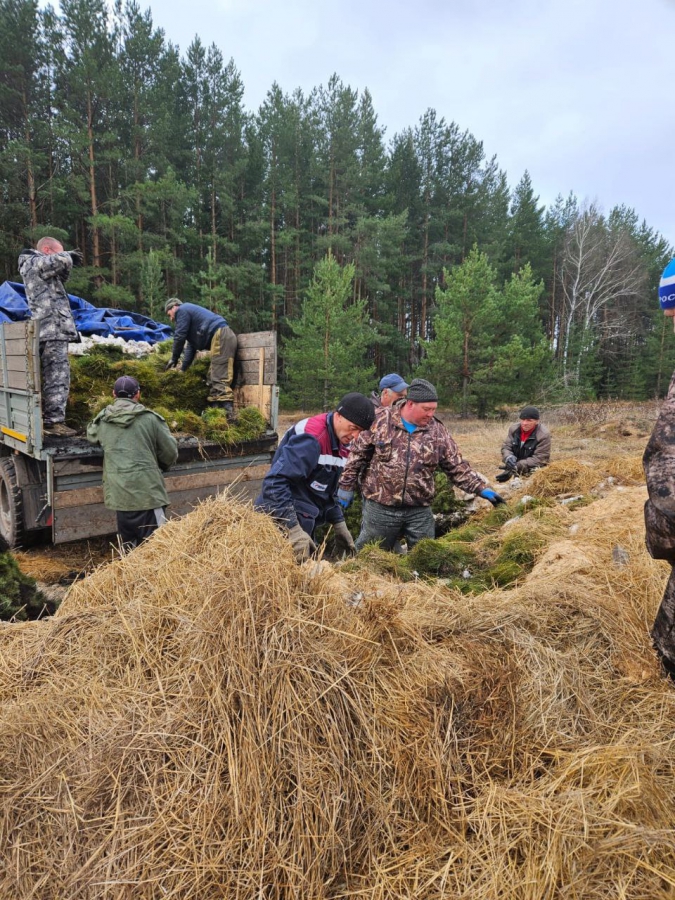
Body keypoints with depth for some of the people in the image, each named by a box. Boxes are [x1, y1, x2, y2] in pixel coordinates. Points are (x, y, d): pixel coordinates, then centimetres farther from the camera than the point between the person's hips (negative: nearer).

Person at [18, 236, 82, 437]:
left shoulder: (32, 266, 23)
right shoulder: (36, 262, -7)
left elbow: (59, 279, 27)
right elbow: (61, 261, -23)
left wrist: (68, 260, 10)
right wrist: (69, 255, 0)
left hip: (46, 330, 10)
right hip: (53, 330, -10)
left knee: (49, 377, 12)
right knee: (58, 377, -11)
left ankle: (47, 418, 16)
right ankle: (55, 421, -11)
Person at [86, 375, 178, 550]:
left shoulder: (102, 421, 8)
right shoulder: (149, 418, -2)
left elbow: (91, 435, 32)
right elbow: (171, 452, 3)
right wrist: (159, 467, 23)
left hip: (118, 494, 4)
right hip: (147, 492, -4)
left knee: (128, 549, 16)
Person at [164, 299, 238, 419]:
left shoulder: (182, 310, 6)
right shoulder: (189, 312, 34)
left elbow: (179, 337, 0)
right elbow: (191, 346, 31)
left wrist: (174, 359, 13)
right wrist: (182, 369, 28)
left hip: (221, 337, -10)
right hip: (223, 337, 10)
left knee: (220, 378, -18)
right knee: (213, 378, 11)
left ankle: (228, 414, -27)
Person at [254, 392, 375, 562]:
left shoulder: (339, 442, 8)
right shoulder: (311, 438, -23)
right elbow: (274, 483, -30)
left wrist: (339, 523, 12)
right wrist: (294, 530, -32)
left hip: (303, 522, 10)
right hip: (281, 522, -10)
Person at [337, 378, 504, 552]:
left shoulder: (438, 431, 0)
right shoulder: (381, 421, -7)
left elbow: (457, 467, 3)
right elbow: (358, 454, 0)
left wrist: (481, 488, -7)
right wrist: (346, 486, 1)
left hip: (420, 511, 3)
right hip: (379, 508, -2)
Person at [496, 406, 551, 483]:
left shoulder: (543, 435, -15)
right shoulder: (514, 428, 0)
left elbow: (539, 459, -18)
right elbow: (506, 447, 3)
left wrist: (517, 466, -26)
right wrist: (508, 457, -21)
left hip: (533, 469, -4)